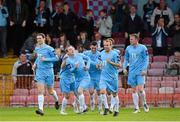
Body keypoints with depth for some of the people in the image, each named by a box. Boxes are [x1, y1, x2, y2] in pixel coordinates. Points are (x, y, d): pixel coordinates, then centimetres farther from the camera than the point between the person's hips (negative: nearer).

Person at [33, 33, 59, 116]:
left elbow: (56, 58, -9)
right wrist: (35, 63, 11)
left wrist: (46, 59, -17)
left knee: (50, 91, 9)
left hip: (48, 71, -4)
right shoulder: (37, 48, 9)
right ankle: (41, 109, -17)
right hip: (39, 71, 4)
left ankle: (56, 100, 41)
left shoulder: (49, 48, -9)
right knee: (40, 91, -11)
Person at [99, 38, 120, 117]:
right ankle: (106, 108, -8)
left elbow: (119, 65, -10)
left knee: (114, 94, 8)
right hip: (104, 76, 4)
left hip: (112, 76, -4)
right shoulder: (102, 53, 8)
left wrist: (110, 62, -21)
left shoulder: (114, 54, -9)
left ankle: (116, 110, 22)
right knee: (102, 91, -17)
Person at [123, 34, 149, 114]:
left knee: (140, 89, -12)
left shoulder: (142, 48, -4)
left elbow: (146, 59, -3)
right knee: (134, 90, 4)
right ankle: (136, 108, 9)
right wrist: (124, 68, 2)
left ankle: (144, 103, 12)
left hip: (140, 72, -4)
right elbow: (126, 59, 17)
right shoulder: (128, 48, 8)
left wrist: (144, 69, -12)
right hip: (132, 72, 4)